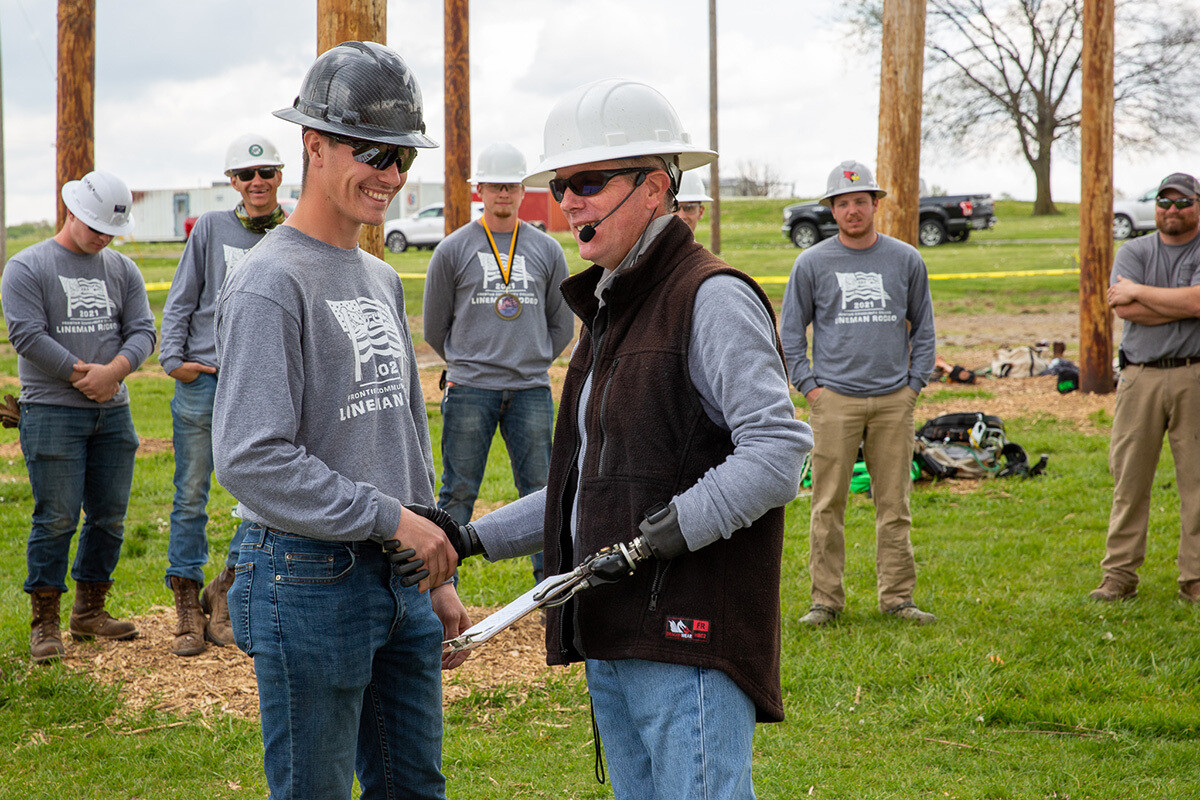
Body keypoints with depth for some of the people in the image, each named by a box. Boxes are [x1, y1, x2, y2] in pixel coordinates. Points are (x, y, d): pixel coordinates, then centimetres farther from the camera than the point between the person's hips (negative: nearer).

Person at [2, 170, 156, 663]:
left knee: (110, 516, 8)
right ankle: (44, 622, 2)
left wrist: (114, 370, -13)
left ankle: (90, 611, 21)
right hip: (51, 412, -5)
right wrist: (80, 374, -14)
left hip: (112, 412, 5)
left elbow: (142, 329, 6)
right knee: (56, 518, -6)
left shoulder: (122, 269, 12)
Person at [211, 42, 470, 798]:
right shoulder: (271, 283, -13)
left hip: (399, 579, 8)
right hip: (310, 581, -8)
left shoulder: (382, 279, 16)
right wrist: (391, 517, -19)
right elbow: (252, 460, -22)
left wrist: (439, 574, 18)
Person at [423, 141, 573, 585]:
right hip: (469, 392, -2)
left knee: (540, 490, 4)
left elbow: (562, 325, 17)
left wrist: (530, 362, 12)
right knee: (458, 492, 0)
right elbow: (435, 328, 10)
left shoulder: (547, 250, 9)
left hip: (531, 390, 2)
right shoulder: (452, 250, 3)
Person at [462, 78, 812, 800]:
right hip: (611, 635, 9)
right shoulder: (608, 312, 19)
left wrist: (669, 532, -25)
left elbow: (777, 450, -21)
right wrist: (474, 537, 16)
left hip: (690, 636, -9)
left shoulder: (713, 298, -10)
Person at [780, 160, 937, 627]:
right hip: (834, 398, -1)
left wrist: (915, 382, 6)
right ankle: (826, 599, 4)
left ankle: (897, 597, 10)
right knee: (828, 505, -2)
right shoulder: (812, 263, 4)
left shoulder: (906, 260, 9)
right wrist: (808, 385, 0)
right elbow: (791, 331, 9)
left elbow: (923, 327, 15)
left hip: (894, 400, 2)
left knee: (894, 503, 3)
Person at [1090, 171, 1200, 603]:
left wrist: (1137, 291, -6)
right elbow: (1125, 309, -5)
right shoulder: (1134, 252, 11)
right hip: (1140, 377, 2)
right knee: (1129, 476, 2)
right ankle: (1119, 575, 7)